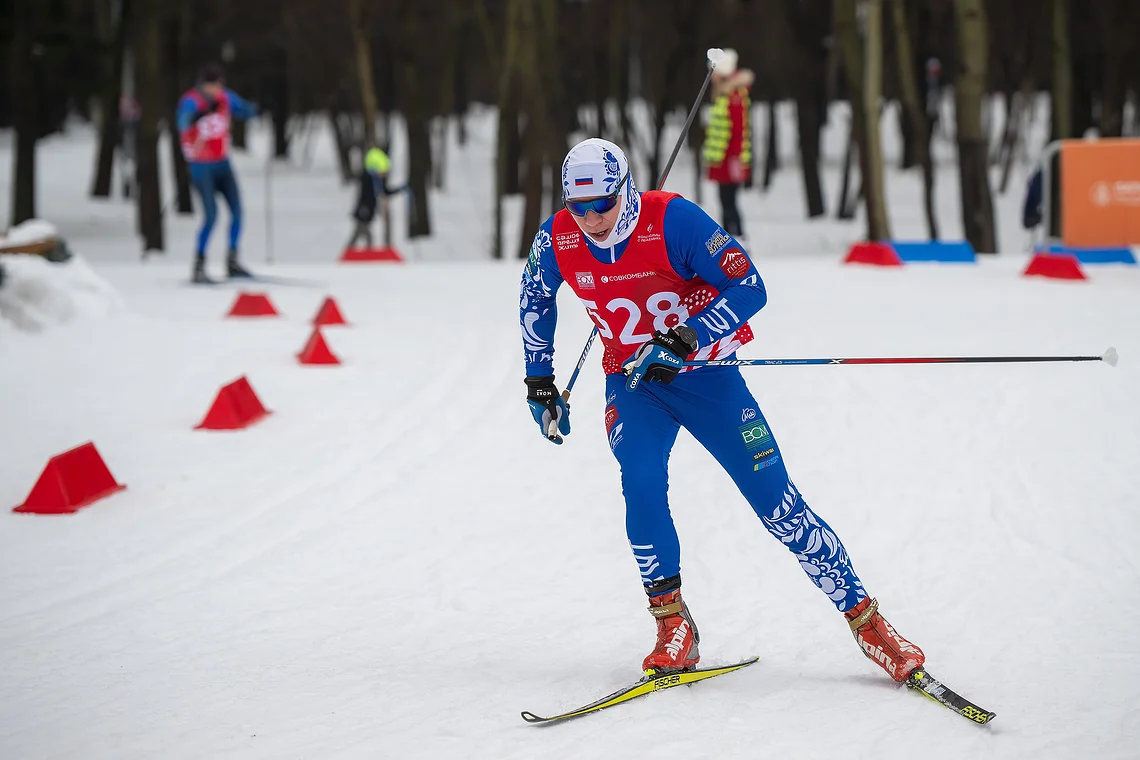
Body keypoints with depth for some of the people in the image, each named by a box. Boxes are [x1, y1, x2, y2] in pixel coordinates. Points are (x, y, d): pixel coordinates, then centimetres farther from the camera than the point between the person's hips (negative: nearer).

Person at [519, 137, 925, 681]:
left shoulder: (672, 220, -23)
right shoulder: (557, 240, -12)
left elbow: (747, 287, -22)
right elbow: (535, 299, 10)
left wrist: (684, 340, -32)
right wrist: (539, 382, 10)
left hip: (704, 373, -2)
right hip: (631, 384, 2)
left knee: (776, 500, -6)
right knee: (642, 483, -25)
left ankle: (866, 621, 1)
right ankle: (673, 626, -10)